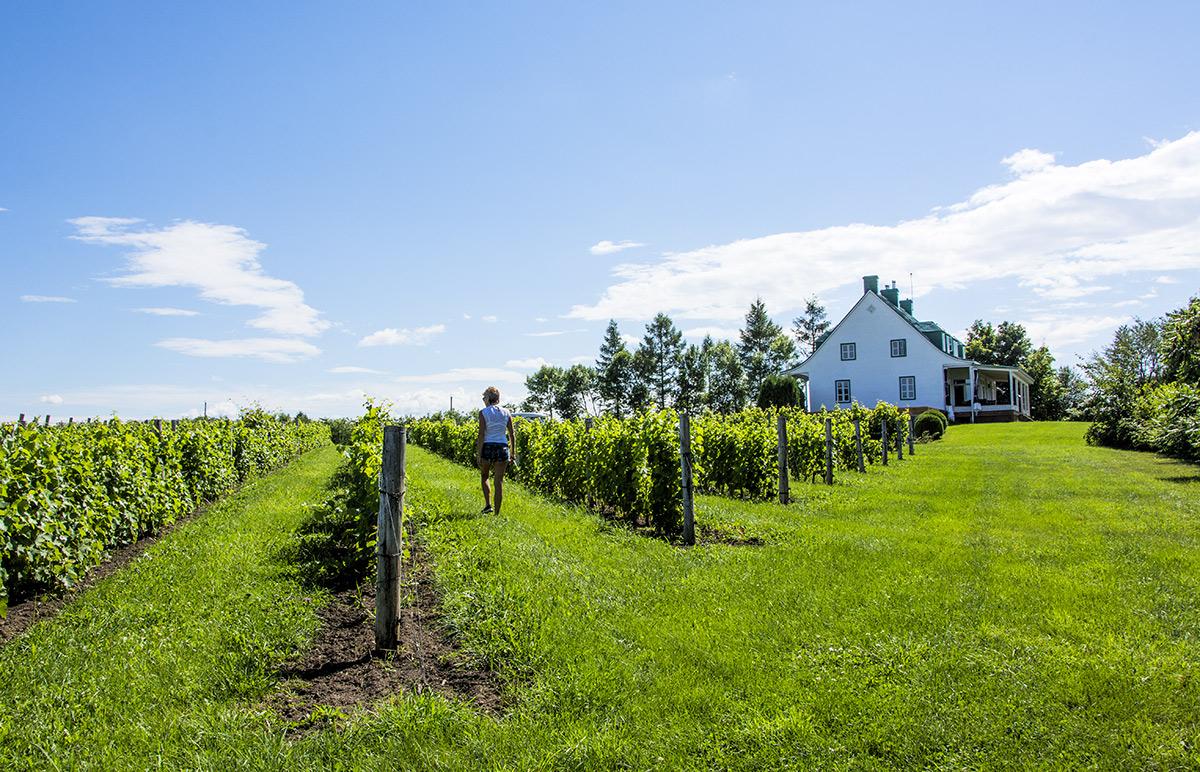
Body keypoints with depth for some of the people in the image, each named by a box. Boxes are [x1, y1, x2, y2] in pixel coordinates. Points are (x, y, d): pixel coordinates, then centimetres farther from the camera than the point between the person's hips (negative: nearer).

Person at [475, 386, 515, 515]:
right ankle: (497, 513, 6)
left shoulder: (483, 412, -5)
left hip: (488, 447, -2)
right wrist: (512, 453, 12)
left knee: (484, 477, 21)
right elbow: (512, 434, 4)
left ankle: (488, 505, 6)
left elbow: (481, 435, -10)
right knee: (499, 481, 6)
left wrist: (478, 454, -8)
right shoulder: (506, 413, 5)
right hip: (503, 448, 2)